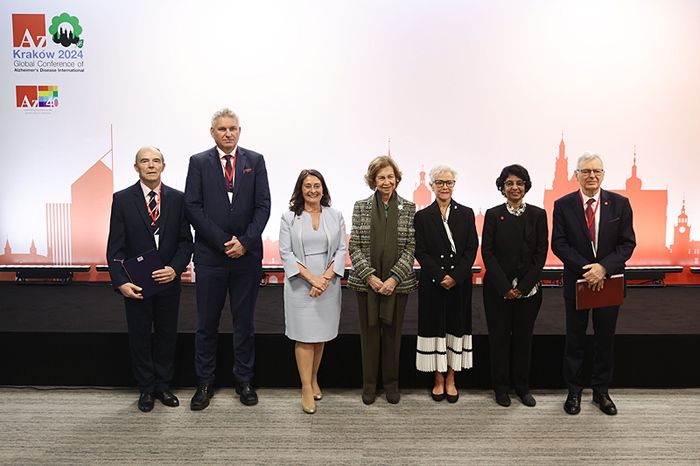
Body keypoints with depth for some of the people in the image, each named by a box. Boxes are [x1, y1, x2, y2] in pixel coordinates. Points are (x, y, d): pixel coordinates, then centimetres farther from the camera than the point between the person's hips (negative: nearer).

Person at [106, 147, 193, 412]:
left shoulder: (177, 199, 1)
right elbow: (115, 246, -6)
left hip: (168, 281, 1)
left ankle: (162, 386, 29)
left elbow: (185, 240, 1)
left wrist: (175, 268, -15)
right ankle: (146, 390, 27)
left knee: (166, 335, 12)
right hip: (136, 283, -1)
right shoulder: (122, 199, -3)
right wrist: (120, 281, -17)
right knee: (139, 337, 11)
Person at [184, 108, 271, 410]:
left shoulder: (255, 161, 6)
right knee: (207, 323, 7)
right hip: (210, 255, 0)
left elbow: (263, 206, 0)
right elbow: (193, 206, -4)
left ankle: (244, 380, 23)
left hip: (247, 254, 1)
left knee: (244, 321, 10)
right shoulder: (198, 162, 3)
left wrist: (244, 242, -11)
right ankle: (204, 383, 21)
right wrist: (224, 242, -11)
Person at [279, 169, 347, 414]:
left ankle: (314, 380, 28)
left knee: (321, 335, 10)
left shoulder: (335, 216, 7)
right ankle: (306, 390, 7)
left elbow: (341, 249, 3)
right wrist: (311, 277, -14)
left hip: (328, 284, 2)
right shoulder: (289, 217, 1)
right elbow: (285, 253, -5)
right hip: (300, 284, -2)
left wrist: (326, 277, -11)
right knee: (304, 337, -1)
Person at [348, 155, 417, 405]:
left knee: (392, 333, 10)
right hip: (366, 282, 0)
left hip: (398, 283, 0)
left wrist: (394, 278, -12)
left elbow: (411, 247, -2)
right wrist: (370, 276, -11)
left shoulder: (409, 208, 2)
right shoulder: (361, 207, 2)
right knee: (369, 333, 8)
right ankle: (369, 384, 22)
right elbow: (354, 246, -1)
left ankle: (391, 384, 25)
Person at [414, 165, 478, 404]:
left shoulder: (466, 214, 6)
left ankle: (450, 379, 18)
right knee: (435, 327, 4)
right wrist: (440, 276, -13)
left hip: (460, 283, 1)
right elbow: (420, 252, -3)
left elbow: (472, 248, 0)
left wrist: (455, 276, -12)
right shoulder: (422, 216, 2)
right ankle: (438, 380, 16)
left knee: (456, 327, 6)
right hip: (432, 283, -1)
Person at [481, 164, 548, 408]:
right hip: (497, 287, -1)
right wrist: (504, 286, -11)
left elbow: (541, 253, 0)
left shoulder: (538, 214, 3)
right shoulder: (493, 214, 0)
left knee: (523, 337, 9)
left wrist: (524, 285, -9)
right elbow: (487, 252, -4)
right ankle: (501, 387, 20)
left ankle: (522, 386, 24)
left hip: (528, 287, 1)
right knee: (499, 336, 6)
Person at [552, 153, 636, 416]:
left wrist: (603, 267, -19)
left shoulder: (620, 204, -1)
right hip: (577, 282, -1)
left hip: (610, 281, 1)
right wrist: (586, 269, -18)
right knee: (574, 340, 9)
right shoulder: (563, 205, -4)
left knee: (605, 340, 12)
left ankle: (601, 391, 28)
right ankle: (574, 392, 23)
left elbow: (627, 243, -3)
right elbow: (559, 244, -7)